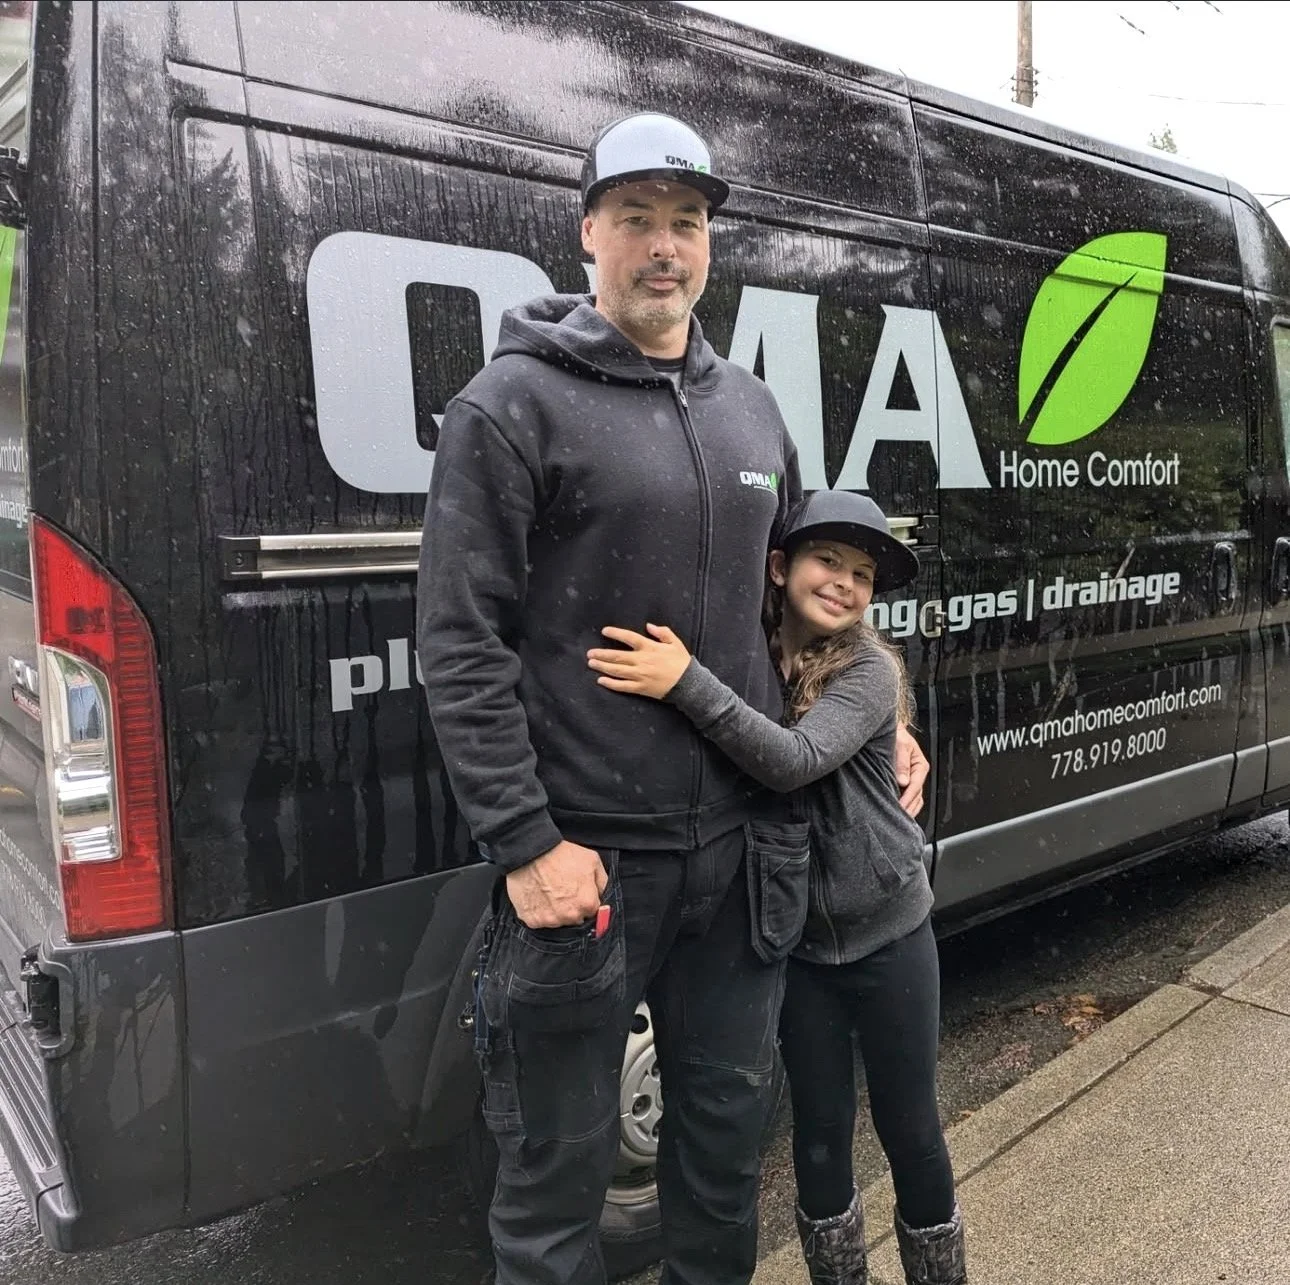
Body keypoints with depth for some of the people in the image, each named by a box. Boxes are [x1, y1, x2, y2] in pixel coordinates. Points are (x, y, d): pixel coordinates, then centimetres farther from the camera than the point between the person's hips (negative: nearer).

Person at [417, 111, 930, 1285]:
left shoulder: (748, 405, 11)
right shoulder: (515, 404, -8)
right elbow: (459, 646, -12)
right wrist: (525, 845, -16)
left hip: (742, 843, 6)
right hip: (585, 856, -5)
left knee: (730, 1123, 22)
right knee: (561, 1166, 10)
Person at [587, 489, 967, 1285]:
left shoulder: (870, 670, -15)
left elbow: (796, 761, -32)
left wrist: (686, 682, -40)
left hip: (889, 936, -2)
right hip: (798, 942, 2)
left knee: (910, 1129, 13)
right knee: (820, 1131, 15)